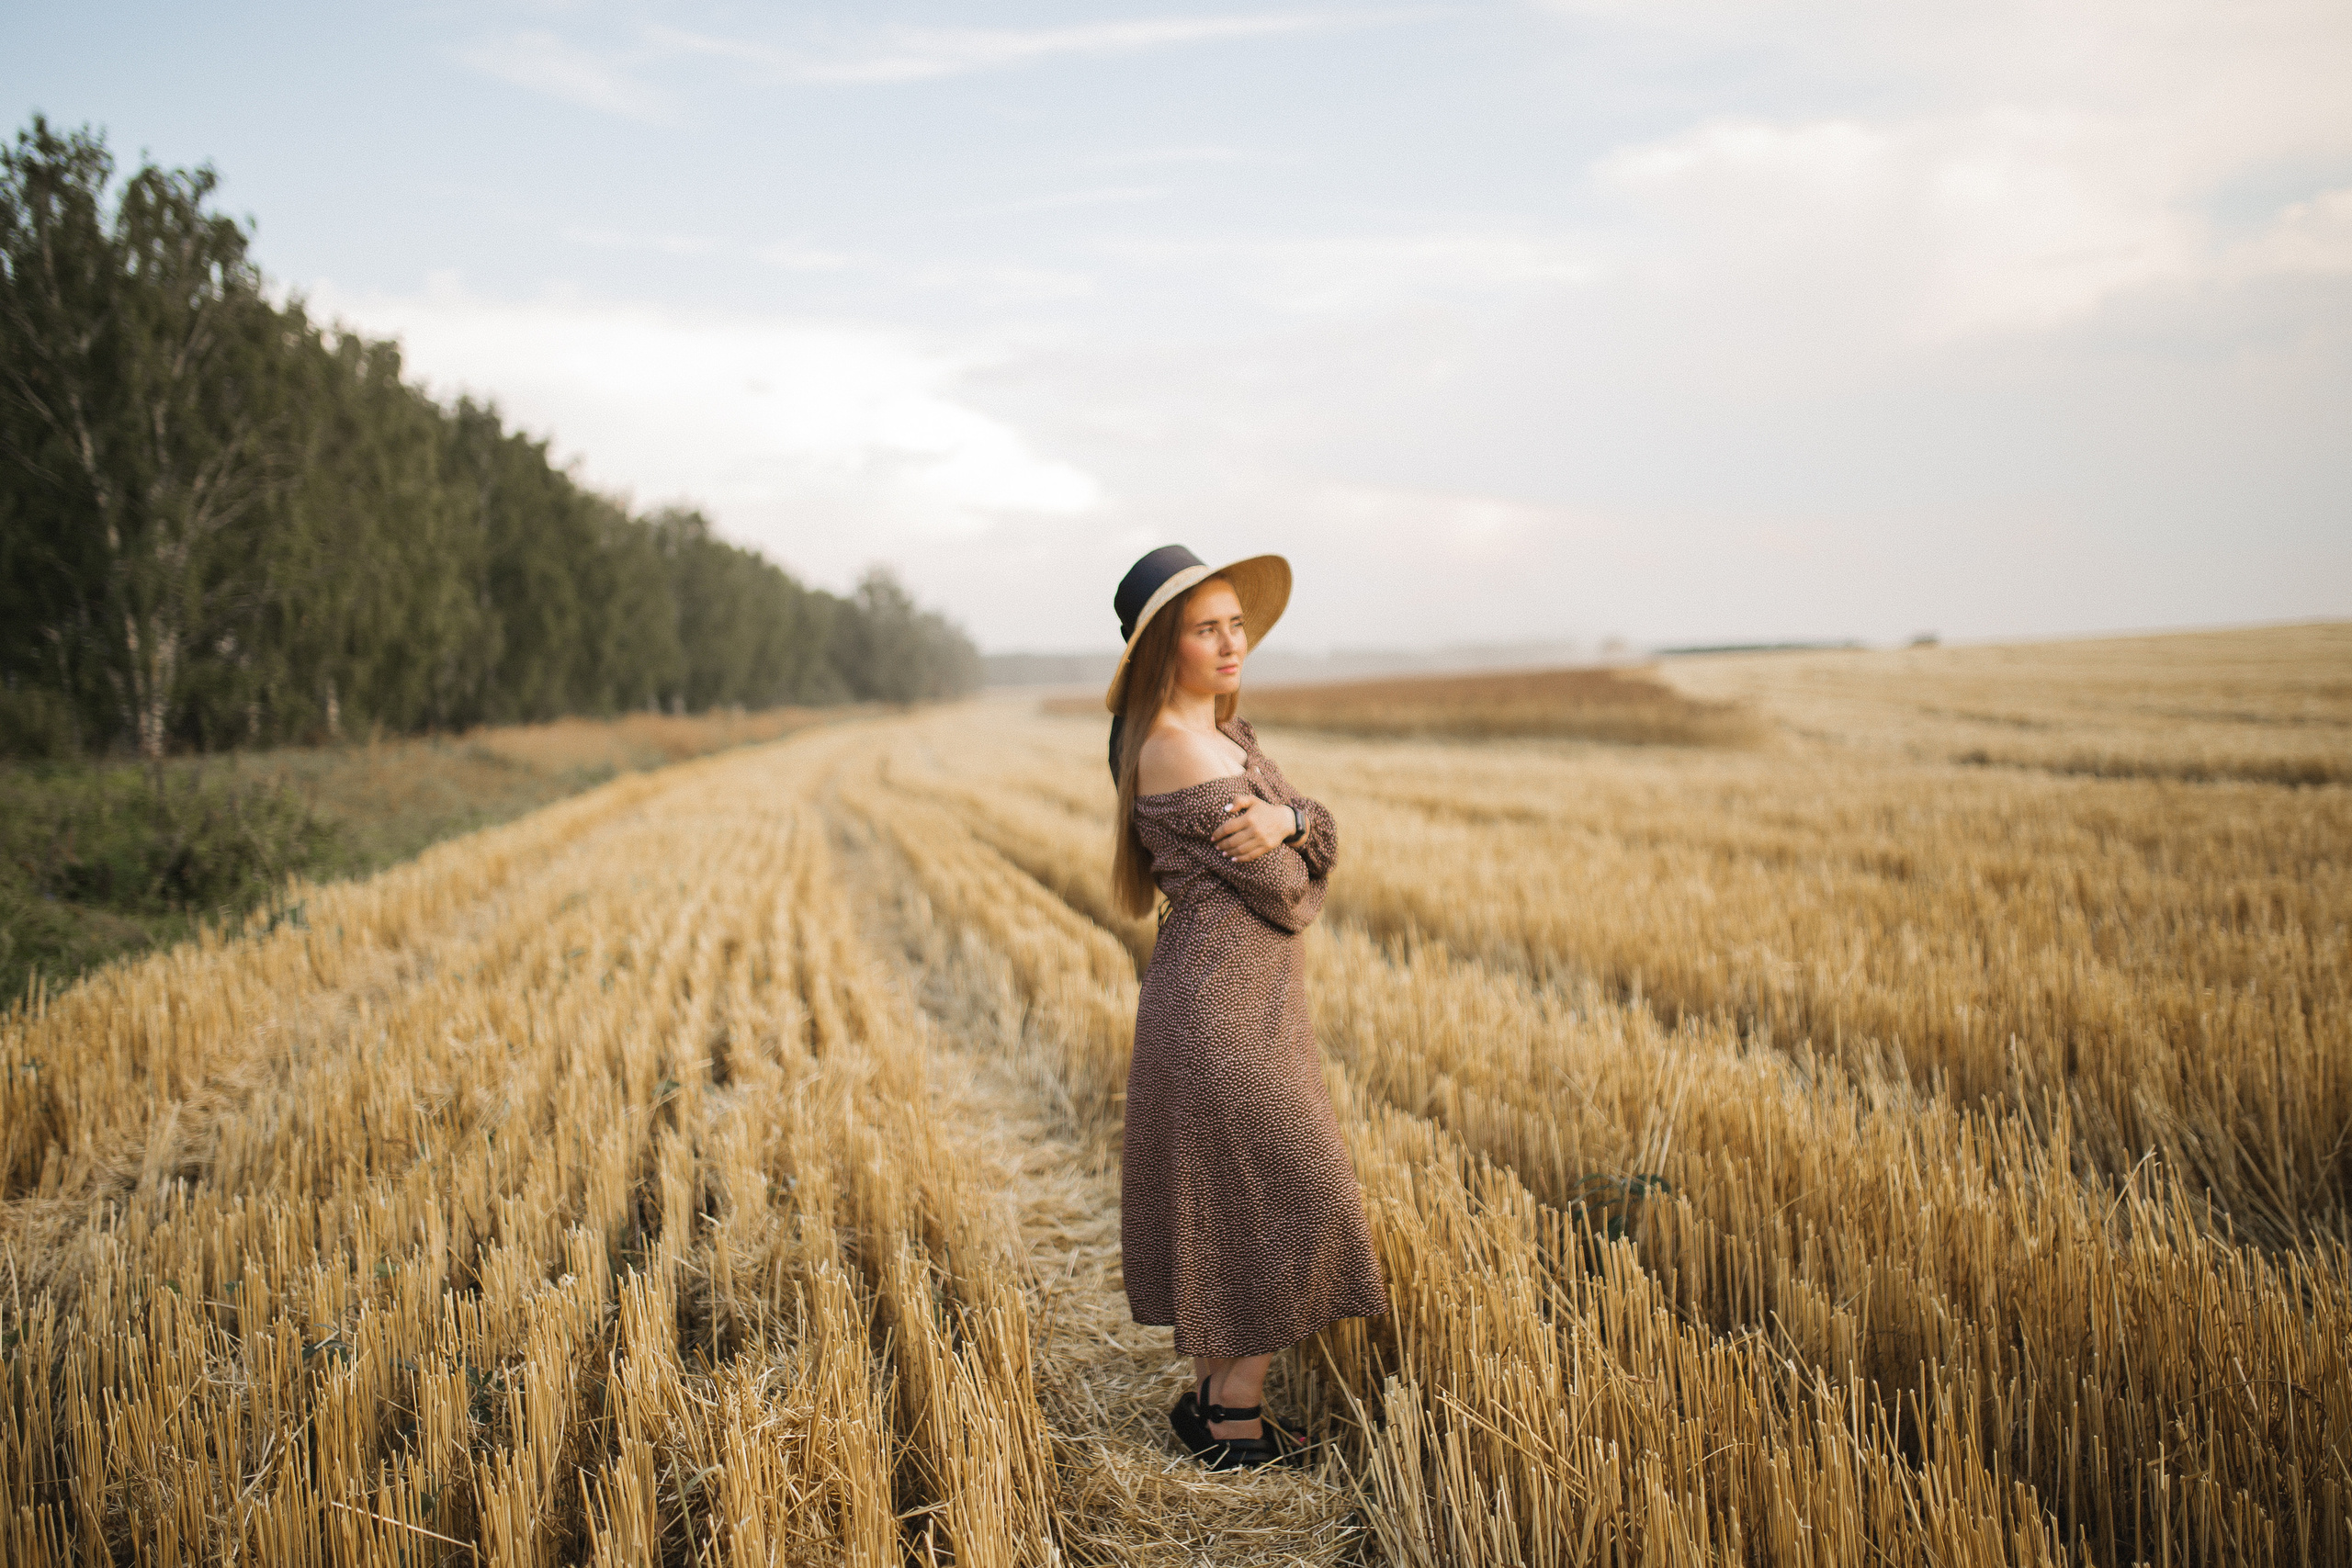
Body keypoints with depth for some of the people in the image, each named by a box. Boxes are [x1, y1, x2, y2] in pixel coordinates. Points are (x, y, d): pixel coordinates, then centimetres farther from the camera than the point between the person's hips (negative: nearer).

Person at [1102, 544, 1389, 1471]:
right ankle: (1235, 1423, 10)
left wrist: (1286, 818, -17)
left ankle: (1210, 1396, 29)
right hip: (1226, 1009, -9)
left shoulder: (1221, 735, 12)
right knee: (1291, 1202, -2)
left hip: (1237, 1004, 9)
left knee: (1220, 1212, 16)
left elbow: (1325, 841, 4)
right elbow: (1288, 893, -18)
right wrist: (1280, 850, 4)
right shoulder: (1182, 749, -19)